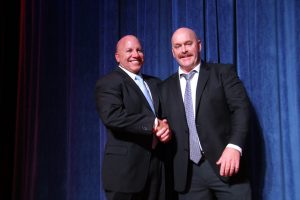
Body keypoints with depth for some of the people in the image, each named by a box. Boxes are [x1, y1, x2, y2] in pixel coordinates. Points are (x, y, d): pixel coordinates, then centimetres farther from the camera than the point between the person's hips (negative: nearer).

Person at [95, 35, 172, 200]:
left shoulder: (155, 83, 16)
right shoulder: (108, 83, -6)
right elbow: (112, 116, -23)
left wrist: (166, 128, -10)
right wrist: (153, 124, -20)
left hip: (157, 167, 6)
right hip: (125, 169, -6)